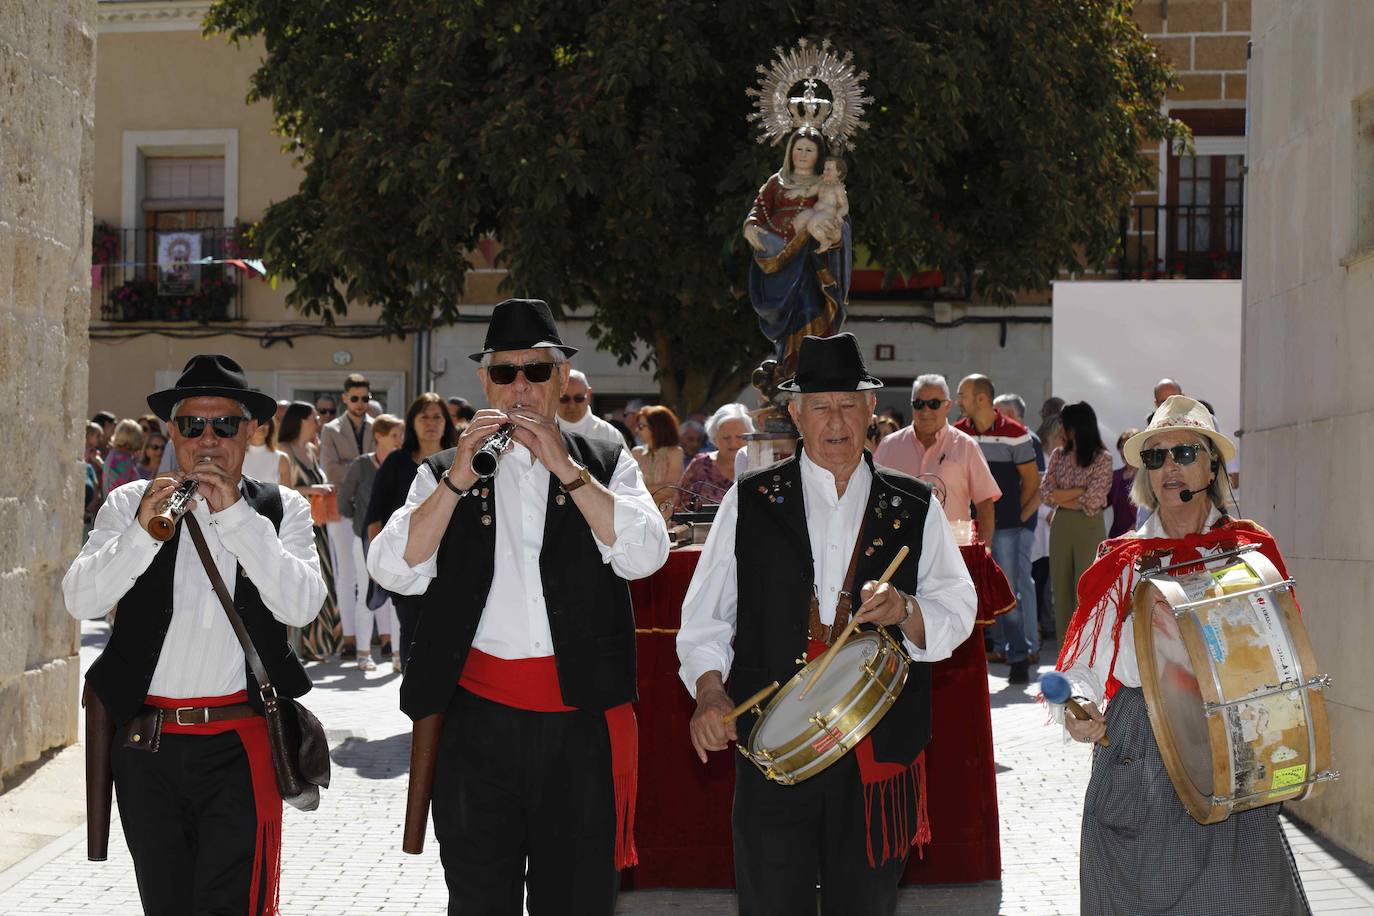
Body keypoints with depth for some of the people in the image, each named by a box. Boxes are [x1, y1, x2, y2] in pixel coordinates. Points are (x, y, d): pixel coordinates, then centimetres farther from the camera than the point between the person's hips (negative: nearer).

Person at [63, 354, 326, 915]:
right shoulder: (130, 504, 7)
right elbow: (81, 601, -4)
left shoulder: (281, 509, 5)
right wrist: (142, 530, -18)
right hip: (145, 740, 2)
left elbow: (300, 605, -10)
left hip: (238, 744, -2)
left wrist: (235, 514, -15)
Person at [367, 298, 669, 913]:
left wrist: (565, 467, -11)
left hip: (582, 716, -1)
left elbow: (644, 554, -8)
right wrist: (459, 478, -12)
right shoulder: (445, 474, 11)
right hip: (477, 716, 1)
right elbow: (394, 571, -3)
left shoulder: (604, 465, 10)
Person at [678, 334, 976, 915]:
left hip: (878, 751, 1)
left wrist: (903, 610, -15)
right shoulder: (750, 501, 7)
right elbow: (705, 613, 8)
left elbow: (958, 612, 5)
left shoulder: (913, 508, 9)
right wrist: (709, 689, -8)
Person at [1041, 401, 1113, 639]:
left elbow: (1092, 502, -13)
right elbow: (1045, 493, 0)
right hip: (1060, 528, 5)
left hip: (1089, 529, -5)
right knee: (1061, 590, 5)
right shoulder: (1058, 455, 10)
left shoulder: (1102, 459, -5)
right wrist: (1080, 491, -10)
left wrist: (1060, 495, -4)